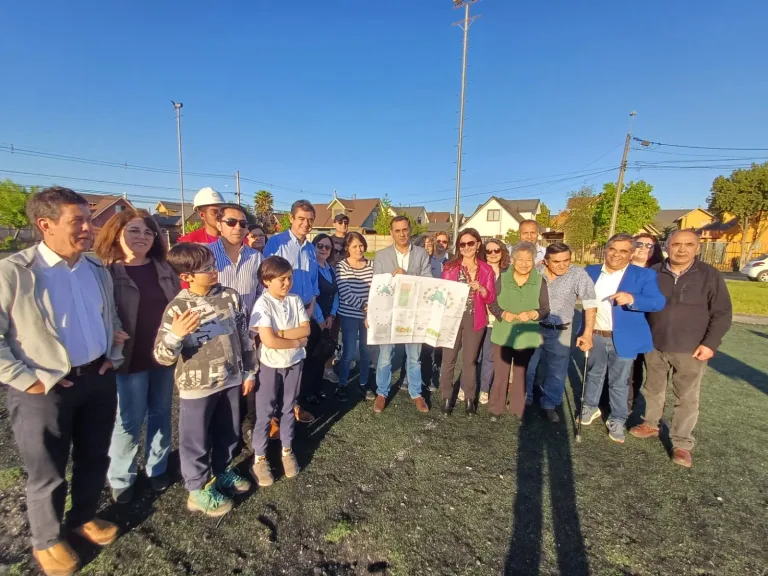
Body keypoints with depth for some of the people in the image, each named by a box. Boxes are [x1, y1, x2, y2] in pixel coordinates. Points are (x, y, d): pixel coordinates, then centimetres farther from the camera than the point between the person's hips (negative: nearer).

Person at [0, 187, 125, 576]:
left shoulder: (98, 270, 4)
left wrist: (114, 355, 9)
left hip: (97, 380, 5)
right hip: (43, 390, -5)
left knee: (94, 458, 20)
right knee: (47, 475, 14)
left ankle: (84, 518, 46)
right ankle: (46, 541, 40)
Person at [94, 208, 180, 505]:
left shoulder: (164, 269, 6)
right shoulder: (105, 273, -7)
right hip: (130, 359, -4)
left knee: (161, 414, 16)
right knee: (130, 421, 8)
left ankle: (157, 468, 36)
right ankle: (120, 479, 31)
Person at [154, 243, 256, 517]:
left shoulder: (230, 297, -6)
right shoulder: (177, 308, -16)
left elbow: (244, 336, 3)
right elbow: (163, 357, -15)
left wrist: (249, 372, 7)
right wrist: (175, 334, -35)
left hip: (231, 380, 4)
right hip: (196, 387, -3)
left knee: (228, 433, 21)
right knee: (197, 440, 13)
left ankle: (222, 471, 47)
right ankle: (199, 490, 35)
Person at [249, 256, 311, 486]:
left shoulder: (295, 300, -3)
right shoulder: (263, 304, -17)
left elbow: (306, 329, -9)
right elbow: (269, 341, -24)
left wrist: (281, 333, -19)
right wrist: (297, 340, -14)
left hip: (293, 362, 4)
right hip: (270, 364, -4)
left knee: (289, 407, 17)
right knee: (265, 412, 9)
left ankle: (287, 451, 34)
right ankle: (259, 459, 25)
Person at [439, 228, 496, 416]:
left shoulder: (486, 270, 2)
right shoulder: (450, 266, -1)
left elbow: (491, 298, 1)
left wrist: (480, 288, -18)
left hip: (475, 320, 1)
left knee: (470, 360, 12)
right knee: (448, 358, 3)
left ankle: (469, 398, 24)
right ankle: (447, 397, 17)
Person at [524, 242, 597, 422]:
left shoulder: (578, 274, -15)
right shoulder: (535, 272, -9)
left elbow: (590, 305, -11)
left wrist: (587, 334, -14)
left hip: (559, 332, -1)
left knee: (556, 372, 14)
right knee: (526, 367, 16)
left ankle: (549, 405, 34)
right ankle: (524, 399, 38)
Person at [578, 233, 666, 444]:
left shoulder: (644, 275, -9)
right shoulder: (591, 271, 2)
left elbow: (658, 302, -19)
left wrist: (632, 299, -37)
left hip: (623, 339, -3)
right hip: (595, 337, 3)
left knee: (618, 382, 10)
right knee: (593, 375, 19)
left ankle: (617, 421, 27)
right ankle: (590, 408, 38)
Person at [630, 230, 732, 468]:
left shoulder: (710, 275, -5)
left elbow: (722, 313, -4)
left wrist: (710, 343, -12)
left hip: (690, 350, -2)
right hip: (655, 345, 3)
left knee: (687, 397, 5)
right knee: (653, 389, 17)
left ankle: (682, 444, 17)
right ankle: (650, 424, 35)